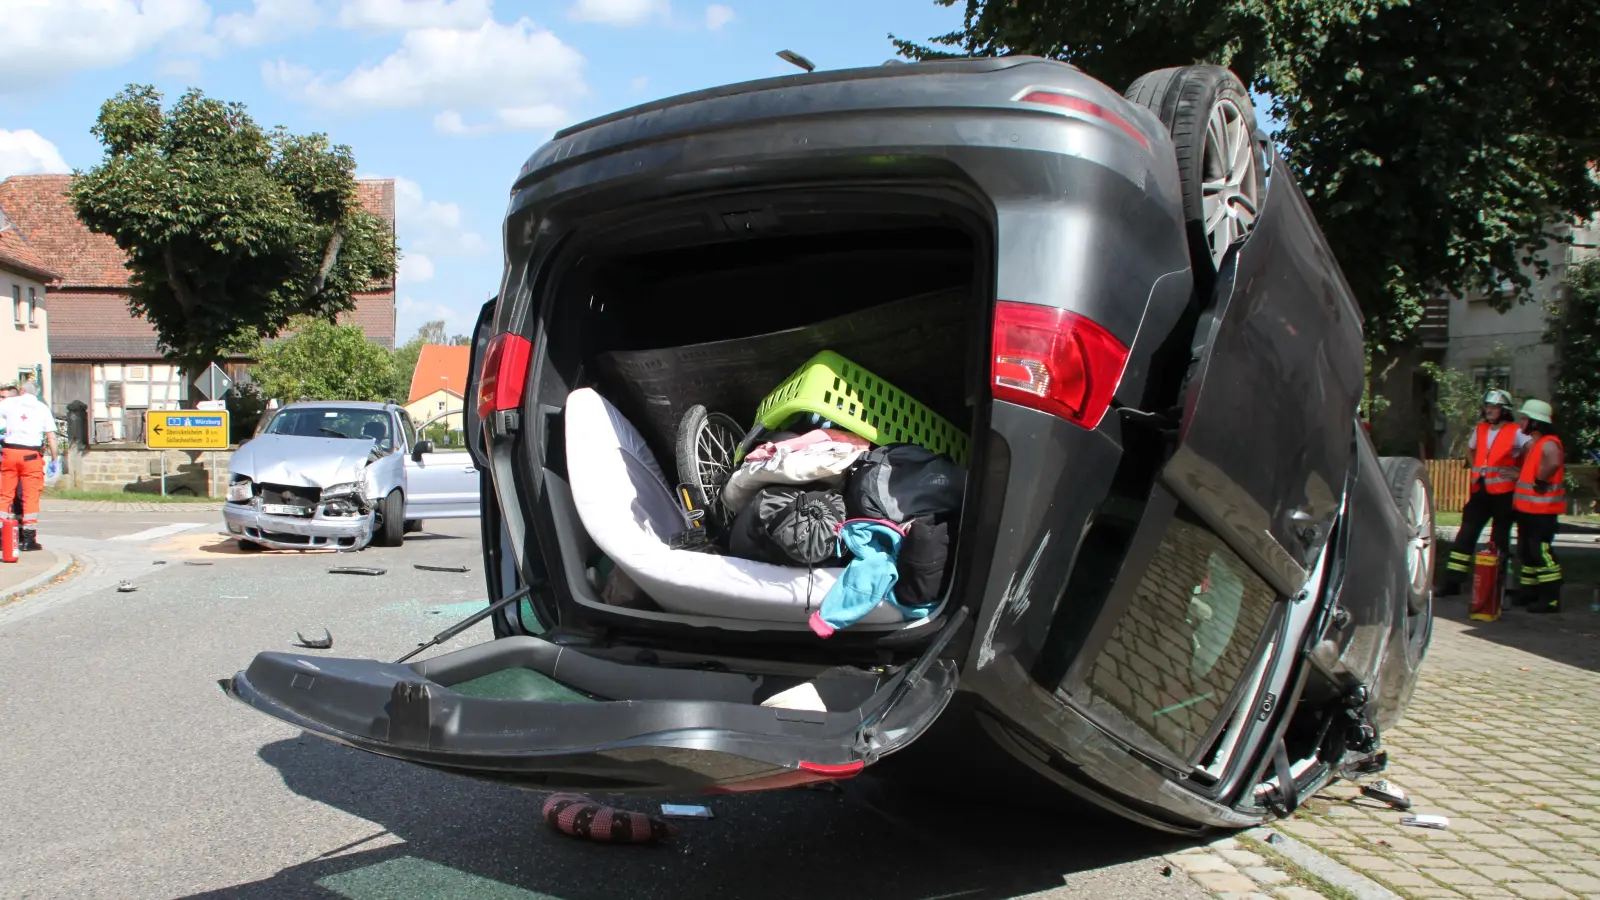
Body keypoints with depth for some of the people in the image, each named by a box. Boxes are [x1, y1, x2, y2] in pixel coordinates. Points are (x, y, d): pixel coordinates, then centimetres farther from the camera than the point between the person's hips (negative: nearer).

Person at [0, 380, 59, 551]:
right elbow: (51, 436, 4)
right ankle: (29, 539, 0)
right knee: (31, 497, 1)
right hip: (32, 454, -1)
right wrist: (54, 459, 8)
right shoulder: (42, 408, 9)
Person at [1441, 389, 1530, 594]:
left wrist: (1520, 473, -12)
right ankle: (1453, 581, 4)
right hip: (1480, 491, 6)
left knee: (1499, 539, 4)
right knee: (1466, 535, 2)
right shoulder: (1480, 430, 12)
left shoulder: (1515, 433, -7)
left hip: (1503, 492, -5)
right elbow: (1470, 449, 31)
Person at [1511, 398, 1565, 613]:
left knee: (1541, 550, -11)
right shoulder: (1536, 444, 17)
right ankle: (1529, 592, 27)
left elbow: (1553, 463, -38)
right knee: (1527, 550, 17)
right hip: (1529, 507, 11)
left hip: (1542, 509, -11)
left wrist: (1540, 481, -25)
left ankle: (1551, 598, -7)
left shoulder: (1549, 443, -17)